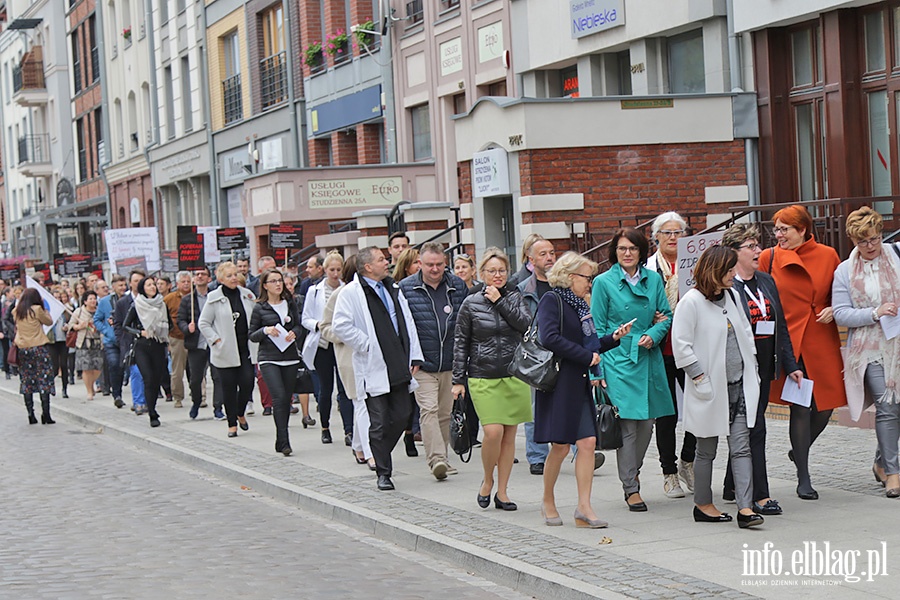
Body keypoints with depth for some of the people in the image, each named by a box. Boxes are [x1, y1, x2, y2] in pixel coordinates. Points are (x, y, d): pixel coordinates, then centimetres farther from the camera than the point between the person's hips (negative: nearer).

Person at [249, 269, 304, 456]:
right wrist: (265, 330, -16)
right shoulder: (259, 308, 0)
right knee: (279, 397, -17)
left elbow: (298, 324, 17)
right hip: (269, 359, -4)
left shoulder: (290, 303, 9)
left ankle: (280, 442, 16)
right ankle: (284, 441, -15)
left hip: (290, 357, 4)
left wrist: (293, 333, -5)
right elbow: (251, 335, 3)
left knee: (287, 399, 5)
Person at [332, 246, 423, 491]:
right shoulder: (351, 292, -6)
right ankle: (383, 473, 6)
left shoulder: (393, 289, 16)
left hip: (398, 367, 6)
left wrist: (414, 356, 10)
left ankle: (380, 454, 27)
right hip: (374, 368, -6)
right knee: (379, 423, -3)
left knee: (402, 415, 5)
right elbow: (341, 326, -14)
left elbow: (408, 323, 18)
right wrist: (366, 345, -13)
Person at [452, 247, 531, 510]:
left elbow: (525, 325, -8)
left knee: (509, 434, 3)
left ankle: (502, 491, 13)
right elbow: (460, 343, 6)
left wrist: (501, 301, -10)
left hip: (515, 376, 2)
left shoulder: (514, 298, 9)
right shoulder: (471, 304, 3)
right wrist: (458, 379, 2)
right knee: (493, 432, -14)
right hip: (483, 378, -2)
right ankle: (487, 481, 11)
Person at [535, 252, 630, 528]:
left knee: (588, 442, -2)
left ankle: (584, 507, -1)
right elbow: (550, 338, -21)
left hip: (579, 384, 8)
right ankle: (548, 502, 14)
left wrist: (614, 337, 8)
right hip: (558, 382, -8)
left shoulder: (579, 304, 18)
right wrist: (587, 357, -16)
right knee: (561, 445, -4)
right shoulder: (552, 301, -7)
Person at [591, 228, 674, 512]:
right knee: (627, 424, -7)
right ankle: (631, 487, 0)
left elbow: (666, 315, 14)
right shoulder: (604, 282, -1)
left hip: (649, 359, 4)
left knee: (646, 423, 7)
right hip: (619, 360, -4)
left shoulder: (654, 279, 9)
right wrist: (600, 369, -5)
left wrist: (653, 335, -7)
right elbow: (598, 329, 0)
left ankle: (632, 471, 30)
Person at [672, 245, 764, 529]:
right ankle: (702, 505, 22)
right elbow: (681, 345, -14)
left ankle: (745, 508, -7)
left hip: (739, 386, 6)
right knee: (707, 450, 8)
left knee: (741, 447, -3)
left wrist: (751, 370, 11)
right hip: (711, 388, -6)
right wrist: (700, 378, -16)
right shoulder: (691, 301, -11)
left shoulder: (730, 296, 11)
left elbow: (745, 333, 19)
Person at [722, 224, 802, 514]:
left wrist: (790, 365, 14)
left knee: (745, 428, 15)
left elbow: (780, 325, 17)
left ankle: (732, 487, 27)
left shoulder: (766, 281, 14)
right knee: (754, 428, -8)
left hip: (764, 367, 8)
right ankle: (759, 496, -5)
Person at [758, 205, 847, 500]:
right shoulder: (768, 258, 2)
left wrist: (833, 310, -3)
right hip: (789, 342, -2)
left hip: (822, 342, 2)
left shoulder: (827, 256, 5)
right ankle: (803, 479, 6)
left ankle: (799, 451, 34)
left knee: (826, 404, 3)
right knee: (800, 407, -4)